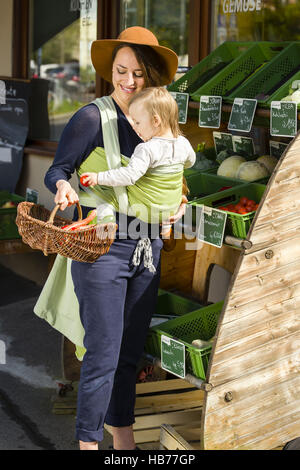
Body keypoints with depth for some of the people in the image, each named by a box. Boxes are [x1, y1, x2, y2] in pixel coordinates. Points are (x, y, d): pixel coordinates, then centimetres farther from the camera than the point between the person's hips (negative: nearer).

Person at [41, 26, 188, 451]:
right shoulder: (92, 118, -10)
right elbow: (57, 170, -12)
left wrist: (179, 203, 1)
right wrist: (63, 187, -33)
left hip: (146, 247, 6)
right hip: (101, 247, -6)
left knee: (131, 351, 15)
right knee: (103, 353, -4)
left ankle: (123, 436, 30)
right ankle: (88, 441, 11)